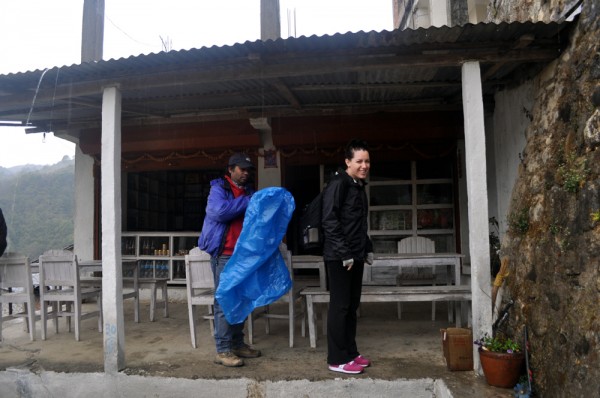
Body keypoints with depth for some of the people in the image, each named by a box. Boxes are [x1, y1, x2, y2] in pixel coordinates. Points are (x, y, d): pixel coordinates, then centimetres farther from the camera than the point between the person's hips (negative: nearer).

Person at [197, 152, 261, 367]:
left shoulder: (249, 191, 17)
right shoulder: (218, 189, -4)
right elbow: (219, 211, -23)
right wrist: (247, 202, -15)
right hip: (224, 254, -7)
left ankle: (237, 344, 22)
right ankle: (223, 350, -2)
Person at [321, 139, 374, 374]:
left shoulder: (359, 186, 15)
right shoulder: (338, 184, -13)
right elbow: (329, 221, -19)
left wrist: (368, 248, 18)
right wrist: (344, 253, -20)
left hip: (356, 256, 9)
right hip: (339, 257, -9)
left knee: (352, 306, 14)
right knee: (340, 306, -2)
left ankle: (350, 353, 24)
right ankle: (337, 359, 7)